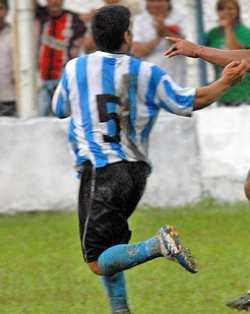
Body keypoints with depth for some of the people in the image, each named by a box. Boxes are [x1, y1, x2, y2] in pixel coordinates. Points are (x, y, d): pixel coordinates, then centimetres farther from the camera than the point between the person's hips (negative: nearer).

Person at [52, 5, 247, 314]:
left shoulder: (74, 69, 1)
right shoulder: (147, 73, 1)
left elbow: (59, 109, 19)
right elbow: (192, 101, 11)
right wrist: (224, 82, 26)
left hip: (99, 170, -4)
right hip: (136, 171, 4)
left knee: (99, 262, -8)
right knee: (109, 247, 22)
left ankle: (158, 245, -31)